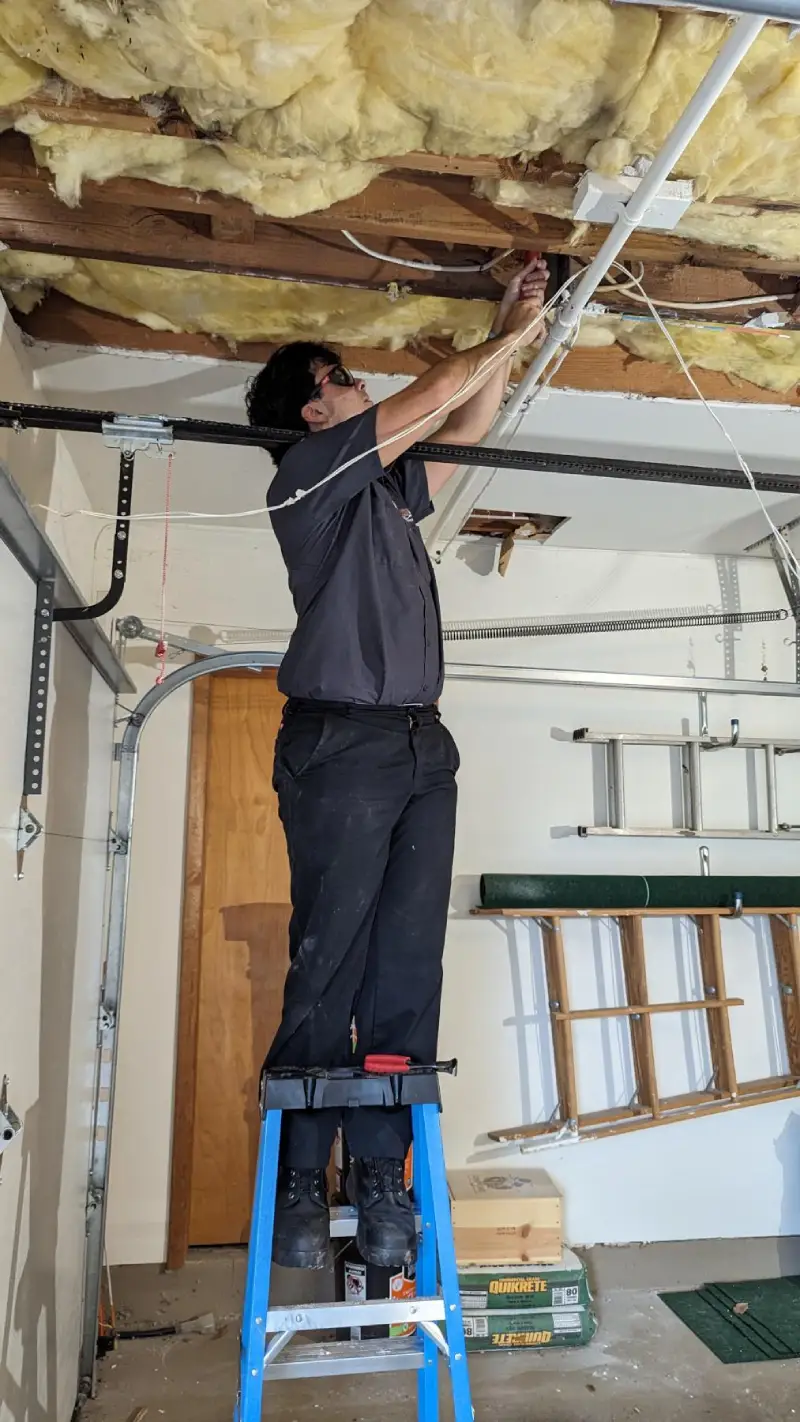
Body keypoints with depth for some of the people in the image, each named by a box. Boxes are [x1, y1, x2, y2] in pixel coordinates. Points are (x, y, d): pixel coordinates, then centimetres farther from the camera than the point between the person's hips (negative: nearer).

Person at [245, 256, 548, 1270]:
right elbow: (436, 397, 4)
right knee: (328, 968, -7)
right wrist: (508, 339, 18)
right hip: (341, 740, -7)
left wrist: (509, 334, 32)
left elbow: (465, 428, 35)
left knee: (408, 975, 0)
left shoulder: (388, 490, 26)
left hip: (422, 747, 7)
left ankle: (380, 1172, 5)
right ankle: (298, 1185, 4)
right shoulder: (310, 470, 5)